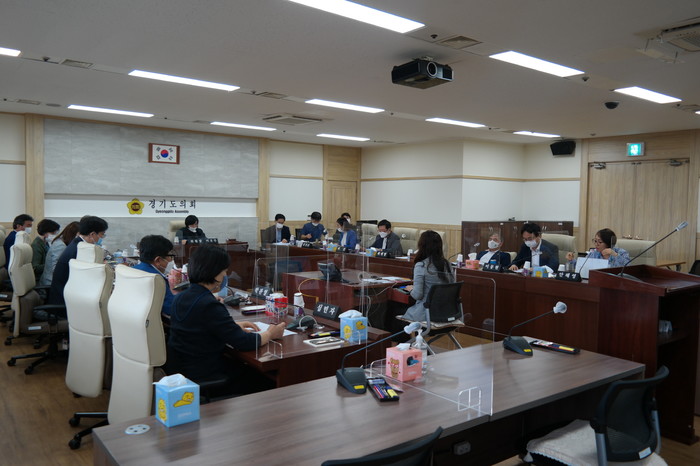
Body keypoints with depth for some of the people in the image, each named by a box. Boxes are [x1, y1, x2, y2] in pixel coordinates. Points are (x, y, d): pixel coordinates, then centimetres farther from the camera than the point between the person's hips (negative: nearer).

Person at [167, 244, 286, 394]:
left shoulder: (181, 298, 3)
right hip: (202, 378, -9)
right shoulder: (210, 305, -24)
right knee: (266, 382, 5)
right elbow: (243, 343, -21)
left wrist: (235, 326, 15)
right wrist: (270, 334, -3)